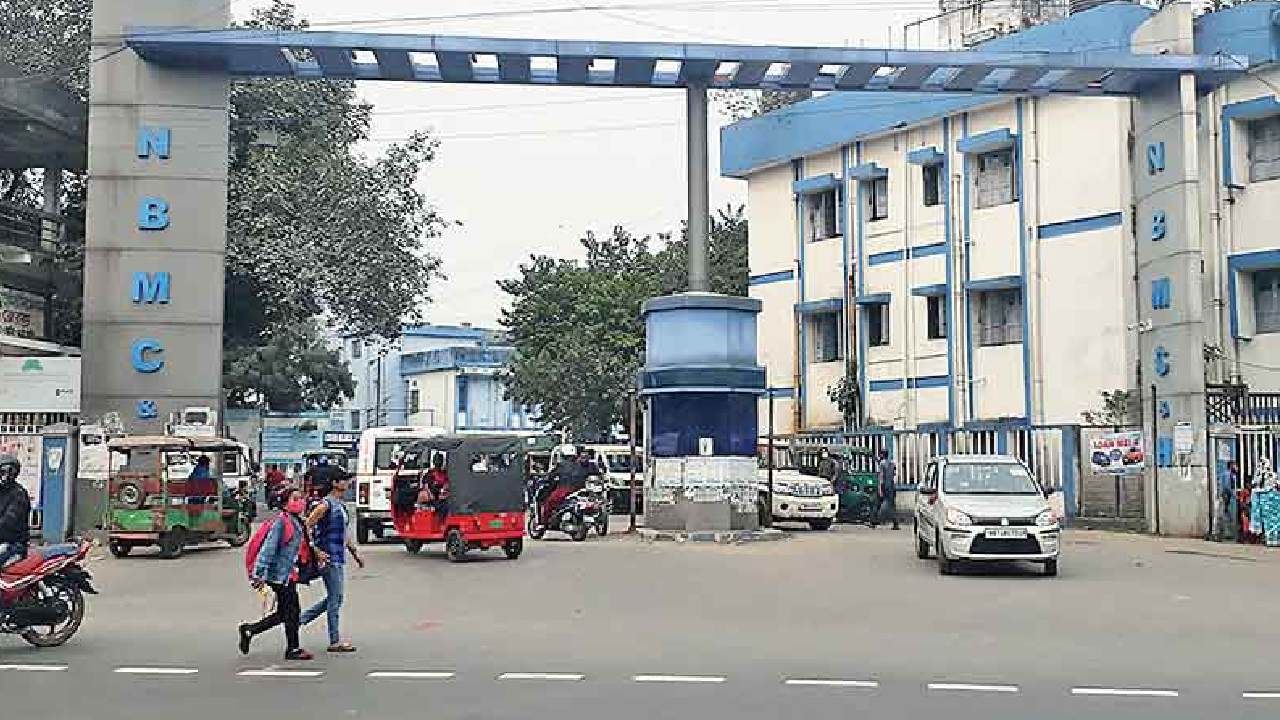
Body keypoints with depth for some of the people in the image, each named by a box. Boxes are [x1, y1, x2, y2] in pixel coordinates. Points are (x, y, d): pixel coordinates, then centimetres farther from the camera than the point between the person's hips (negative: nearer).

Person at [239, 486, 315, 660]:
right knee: (292, 611, -3)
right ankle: (293, 649, 8)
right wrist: (259, 574, -22)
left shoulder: (298, 523, 12)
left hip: (288, 574, 9)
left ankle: (249, 630, 26)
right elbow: (268, 548, -19)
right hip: (280, 574, -9)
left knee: (283, 613, 13)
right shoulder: (281, 522, -15)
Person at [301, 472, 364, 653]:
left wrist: (355, 553, 23)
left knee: (334, 598, 15)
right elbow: (306, 527, -17)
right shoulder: (326, 504, -13)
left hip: (338, 557, 9)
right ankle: (335, 642, 3)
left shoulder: (340, 505, 16)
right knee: (335, 599, -4)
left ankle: (300, 620, 24)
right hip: (329, 558, -9)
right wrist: (316, 551, -20)